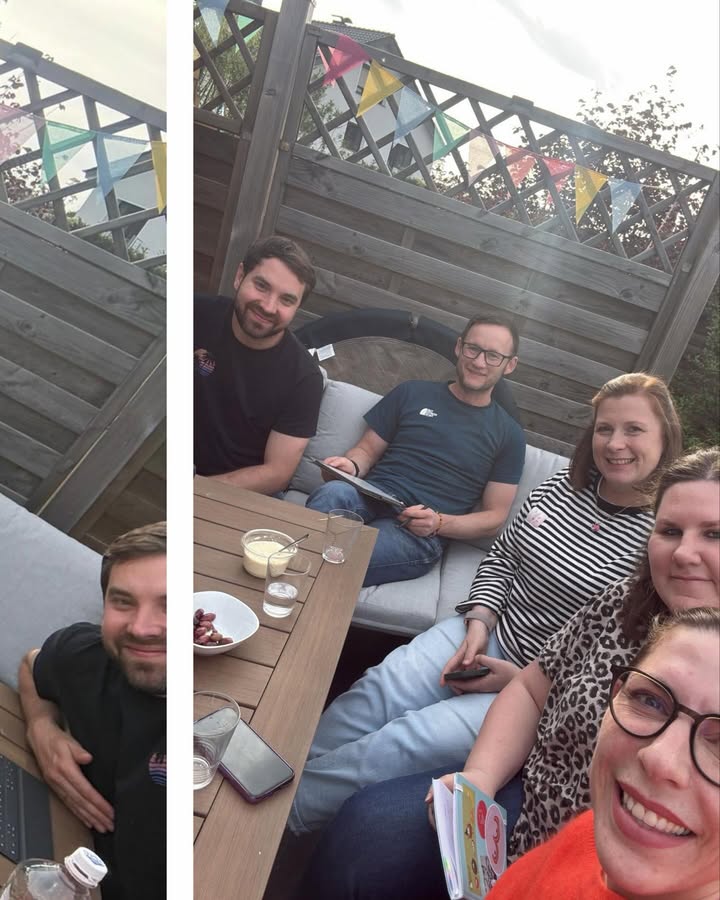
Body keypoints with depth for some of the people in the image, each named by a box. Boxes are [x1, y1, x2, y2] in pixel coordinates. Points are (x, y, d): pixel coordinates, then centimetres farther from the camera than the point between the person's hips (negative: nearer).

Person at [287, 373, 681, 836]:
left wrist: (520, 678, -16)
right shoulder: (562, 486, 3)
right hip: (486, 633, 5)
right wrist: (478, 624, -5)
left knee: (403, 742, -19)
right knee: (377, 690, -15)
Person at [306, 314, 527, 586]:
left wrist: (439, 523, -9)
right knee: (334, 492, -36)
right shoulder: (412, 393, 16)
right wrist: (351, 466, -9)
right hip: (367, 500, 3)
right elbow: (367, 449, 17)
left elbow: (495, 516, 9)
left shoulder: (509, 435, 12)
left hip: (420, 534, -2)